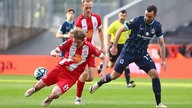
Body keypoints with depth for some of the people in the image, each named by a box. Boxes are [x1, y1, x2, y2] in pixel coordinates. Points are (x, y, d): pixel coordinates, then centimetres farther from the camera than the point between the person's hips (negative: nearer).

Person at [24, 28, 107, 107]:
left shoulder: (89, 47, -15)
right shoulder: (69, 42, -10)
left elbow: (104, 58, -9)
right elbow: (53, 52, -5)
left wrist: (103, 70, -24)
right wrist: (55, 53, -29)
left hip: (72, 76, -2)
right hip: (60, 68, 2)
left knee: (55, 94, -24)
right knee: (38, 86, 5)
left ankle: (50, 98, 16)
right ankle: (34, 89, 46)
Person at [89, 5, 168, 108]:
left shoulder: (157, 26, -5)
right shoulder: (137, 21, -17)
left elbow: (161, 43, 5)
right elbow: (120, 30, -9)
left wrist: (163, 60, 1)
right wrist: (114, 46, -11)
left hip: (142, 54, 3)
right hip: (128, 52, -3)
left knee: (155, 74, -12)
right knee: (115, 75, 0)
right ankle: (98, 84, 30)